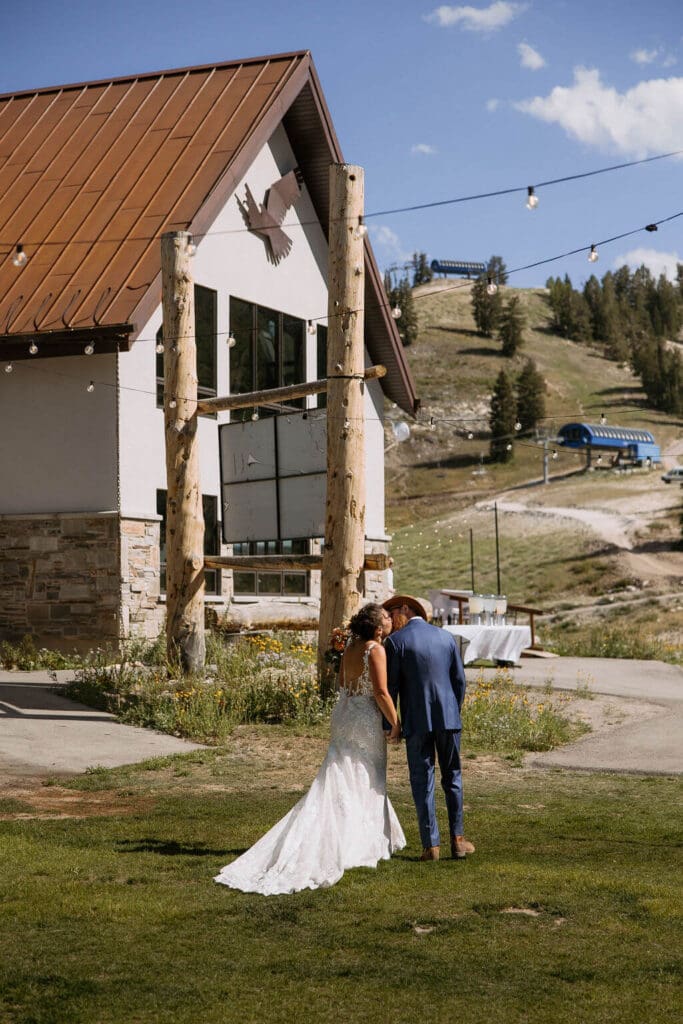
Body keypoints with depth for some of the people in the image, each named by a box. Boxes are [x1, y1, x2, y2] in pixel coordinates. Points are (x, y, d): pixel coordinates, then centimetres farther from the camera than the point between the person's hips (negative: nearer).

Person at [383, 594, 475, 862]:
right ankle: (457, 839, 16)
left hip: (416, 721, -3)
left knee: (422, 782, 4)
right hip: (448, 718, 4)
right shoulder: (446, 637, 8)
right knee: (452, 778, 15)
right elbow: (459, 680, 8)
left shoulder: (396, 641, -6)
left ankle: (431, 844, 4)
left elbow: (391, 686, -6)